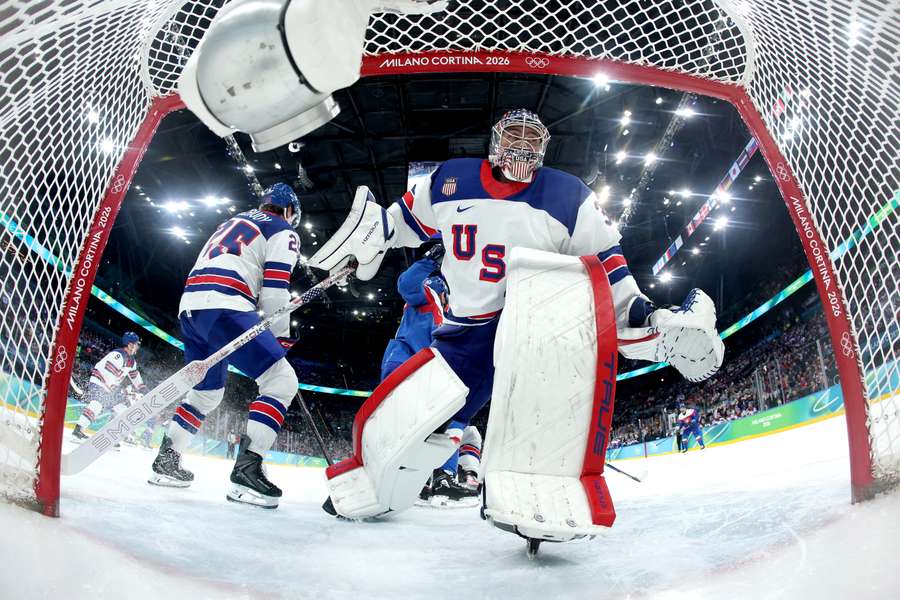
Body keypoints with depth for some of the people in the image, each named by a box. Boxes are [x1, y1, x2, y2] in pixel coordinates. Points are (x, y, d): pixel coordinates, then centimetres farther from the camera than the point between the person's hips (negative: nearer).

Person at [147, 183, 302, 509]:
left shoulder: (234, 222, 32)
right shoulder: (284, 231, 8)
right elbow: (274, 289, -3)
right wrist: (281, 336, 6)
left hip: (190, 303, 9)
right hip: (224, 307, -9)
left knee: (208, 391, 25)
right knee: (282, 381, -7)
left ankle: (166, 461, 28)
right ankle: (246, 470, -18)